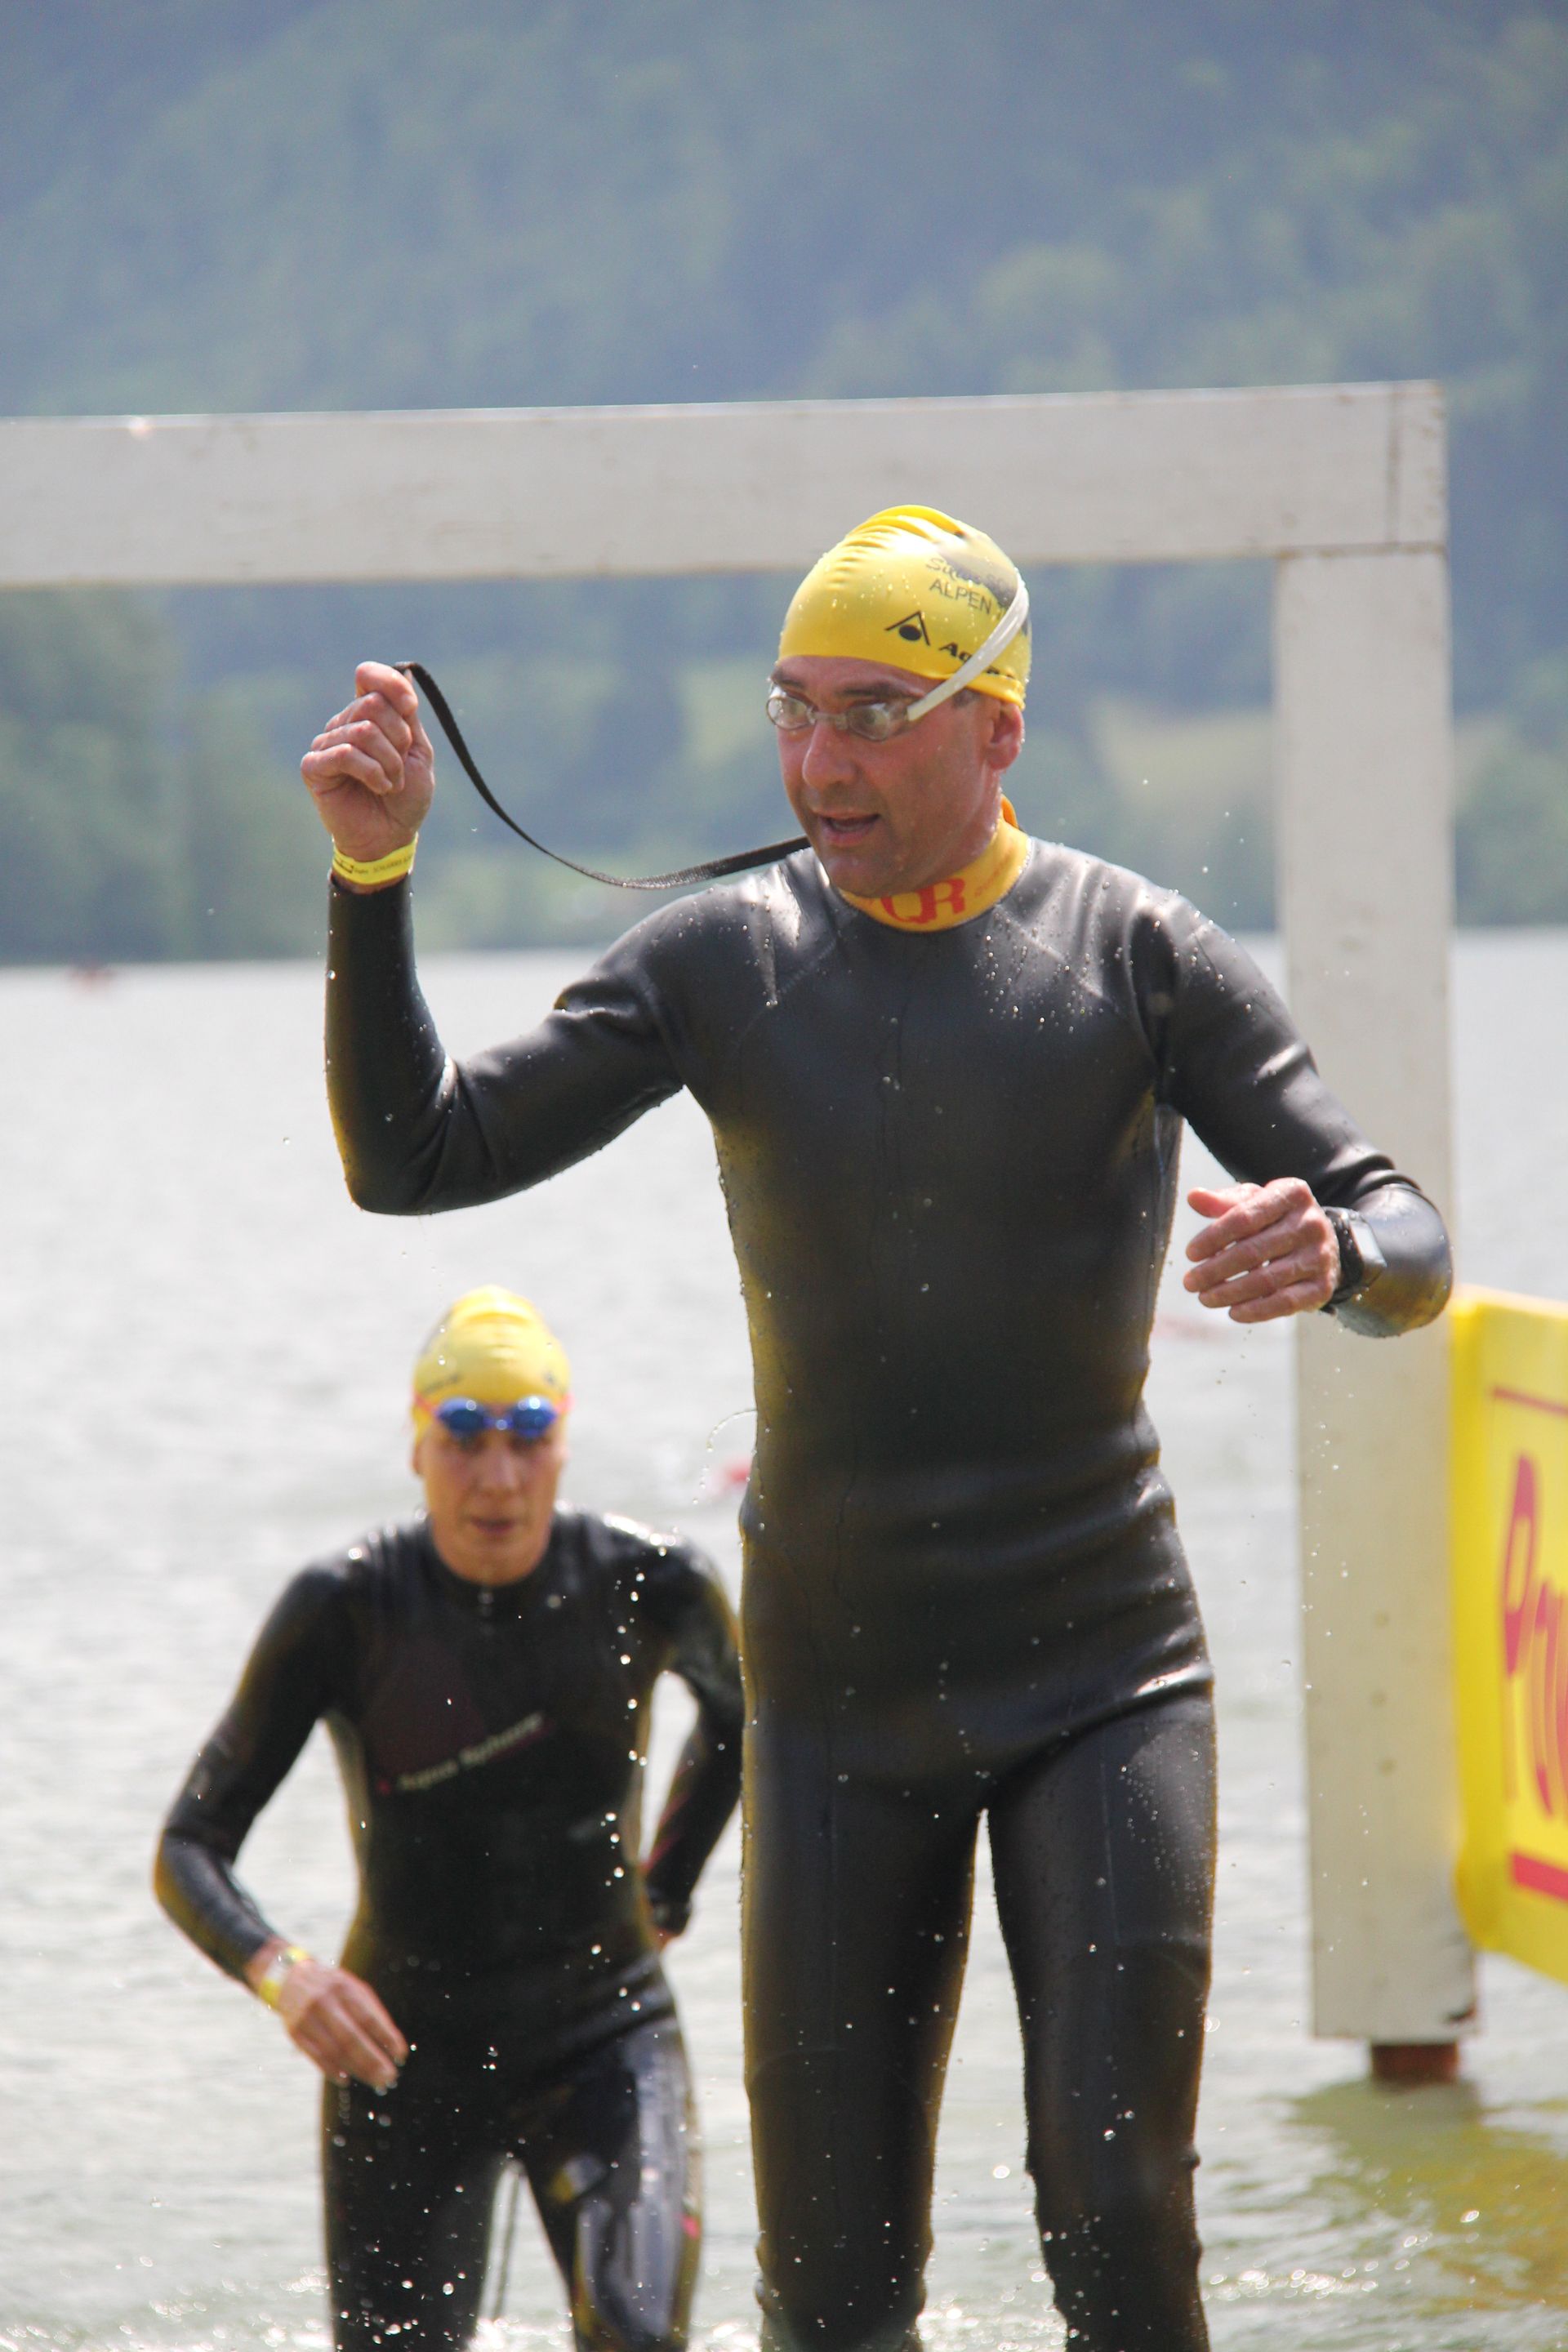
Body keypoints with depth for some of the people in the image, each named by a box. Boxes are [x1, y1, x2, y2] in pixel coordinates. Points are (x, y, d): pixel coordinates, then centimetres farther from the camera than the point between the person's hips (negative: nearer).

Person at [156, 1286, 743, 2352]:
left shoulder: (651, 1585, -9)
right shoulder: (345, 1610, -14)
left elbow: (736, 1710, 17)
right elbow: (190, 1851, -13)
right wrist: (279, 1971, -31)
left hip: (605, 2043, 0)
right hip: (405, 2054, 0)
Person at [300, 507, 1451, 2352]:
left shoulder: (1141, 956, -3)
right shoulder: (721, 966, 3)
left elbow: (1407, 1247, -5)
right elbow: (408, 1159, 0)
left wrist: (1332, 1256, -30)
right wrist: (372, 876, -13)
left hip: (1100, 1672, -2)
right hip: (837, 1692, 2)